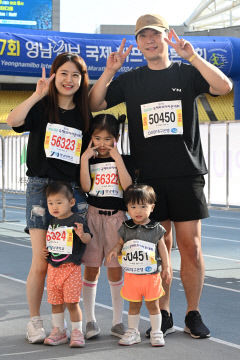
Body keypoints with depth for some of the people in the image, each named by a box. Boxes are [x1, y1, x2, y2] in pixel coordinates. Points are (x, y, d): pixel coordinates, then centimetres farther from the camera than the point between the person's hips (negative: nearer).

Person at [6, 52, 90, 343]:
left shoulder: (84, 115, 11)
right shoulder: (41, 108, 2)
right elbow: (13, 121, -19)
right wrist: (38, 95, -21)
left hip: (74, 191, 3)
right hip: (41, 188, -3)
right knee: (41, 262, -3)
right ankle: (34, 321, 12)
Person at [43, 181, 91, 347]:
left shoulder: (77, 220, -8)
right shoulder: (52, 221, 10)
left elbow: (88, 239, -11)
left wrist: (82, 234, -32)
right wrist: (44, 250, 7)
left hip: (71, 268, -6)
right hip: (53, 267, 6)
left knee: (72, 302, -5)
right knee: (55, 302, 11)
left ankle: (77, 333, 7)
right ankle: (59, 331, 23)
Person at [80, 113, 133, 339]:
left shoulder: (123, 160, 5)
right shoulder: (88, 159, 5)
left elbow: (128, 187, -11)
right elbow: (86, 187, -10)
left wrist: (117, 158, -12)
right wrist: (85, 158, -12)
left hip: (116, 217, 0)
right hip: (93, 215, 0)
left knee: (115, 269, 3)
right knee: (91, 268, 1)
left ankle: (117, 322, 13)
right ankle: (90, 321, 11)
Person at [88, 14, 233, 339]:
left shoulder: (186, 73, 6)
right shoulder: (130, 80, 11)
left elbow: (224, 86, -11)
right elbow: (94, 105, 5)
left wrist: (192, 56, -19)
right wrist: (109, 71, -9)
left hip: (186, 174, -1)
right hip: (148, 175, 1)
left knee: (191, 245, 0)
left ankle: (193, 315, 12)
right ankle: (163, 316, 14)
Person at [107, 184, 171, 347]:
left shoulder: (156, 229, -3)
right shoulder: (126, 229, 2)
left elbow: (162, 248, 3)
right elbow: (121, 243, 12)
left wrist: (166, 267, 0)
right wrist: (115, 250, -10)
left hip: (151, 274, -2)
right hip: (131, 275, 2)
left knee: (153, 304, 6)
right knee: (134, 304, 11)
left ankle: (156, 332, 18)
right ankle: (133, 332, 24)